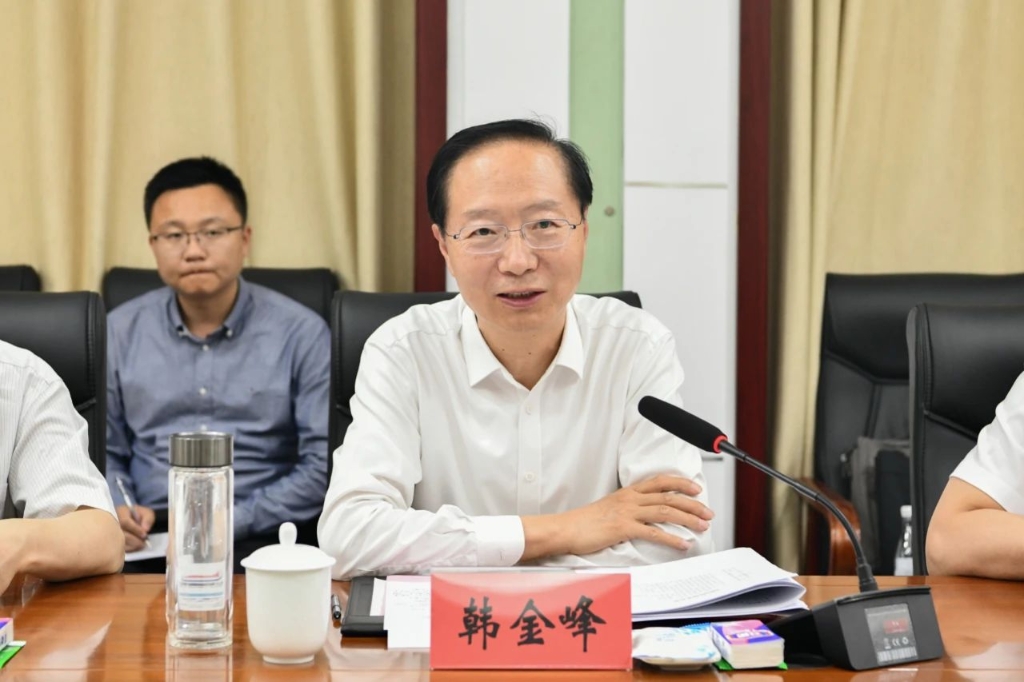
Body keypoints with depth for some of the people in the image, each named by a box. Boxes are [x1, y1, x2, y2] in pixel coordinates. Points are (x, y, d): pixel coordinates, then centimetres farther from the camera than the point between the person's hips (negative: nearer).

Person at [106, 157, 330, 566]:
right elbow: (105, 451, 18)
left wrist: (231, 522, -12)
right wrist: (117, 511, -4)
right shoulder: (120, 331, 12)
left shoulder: (301, 333, 2)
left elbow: (324, 463, -4)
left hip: (259, 540, -3)